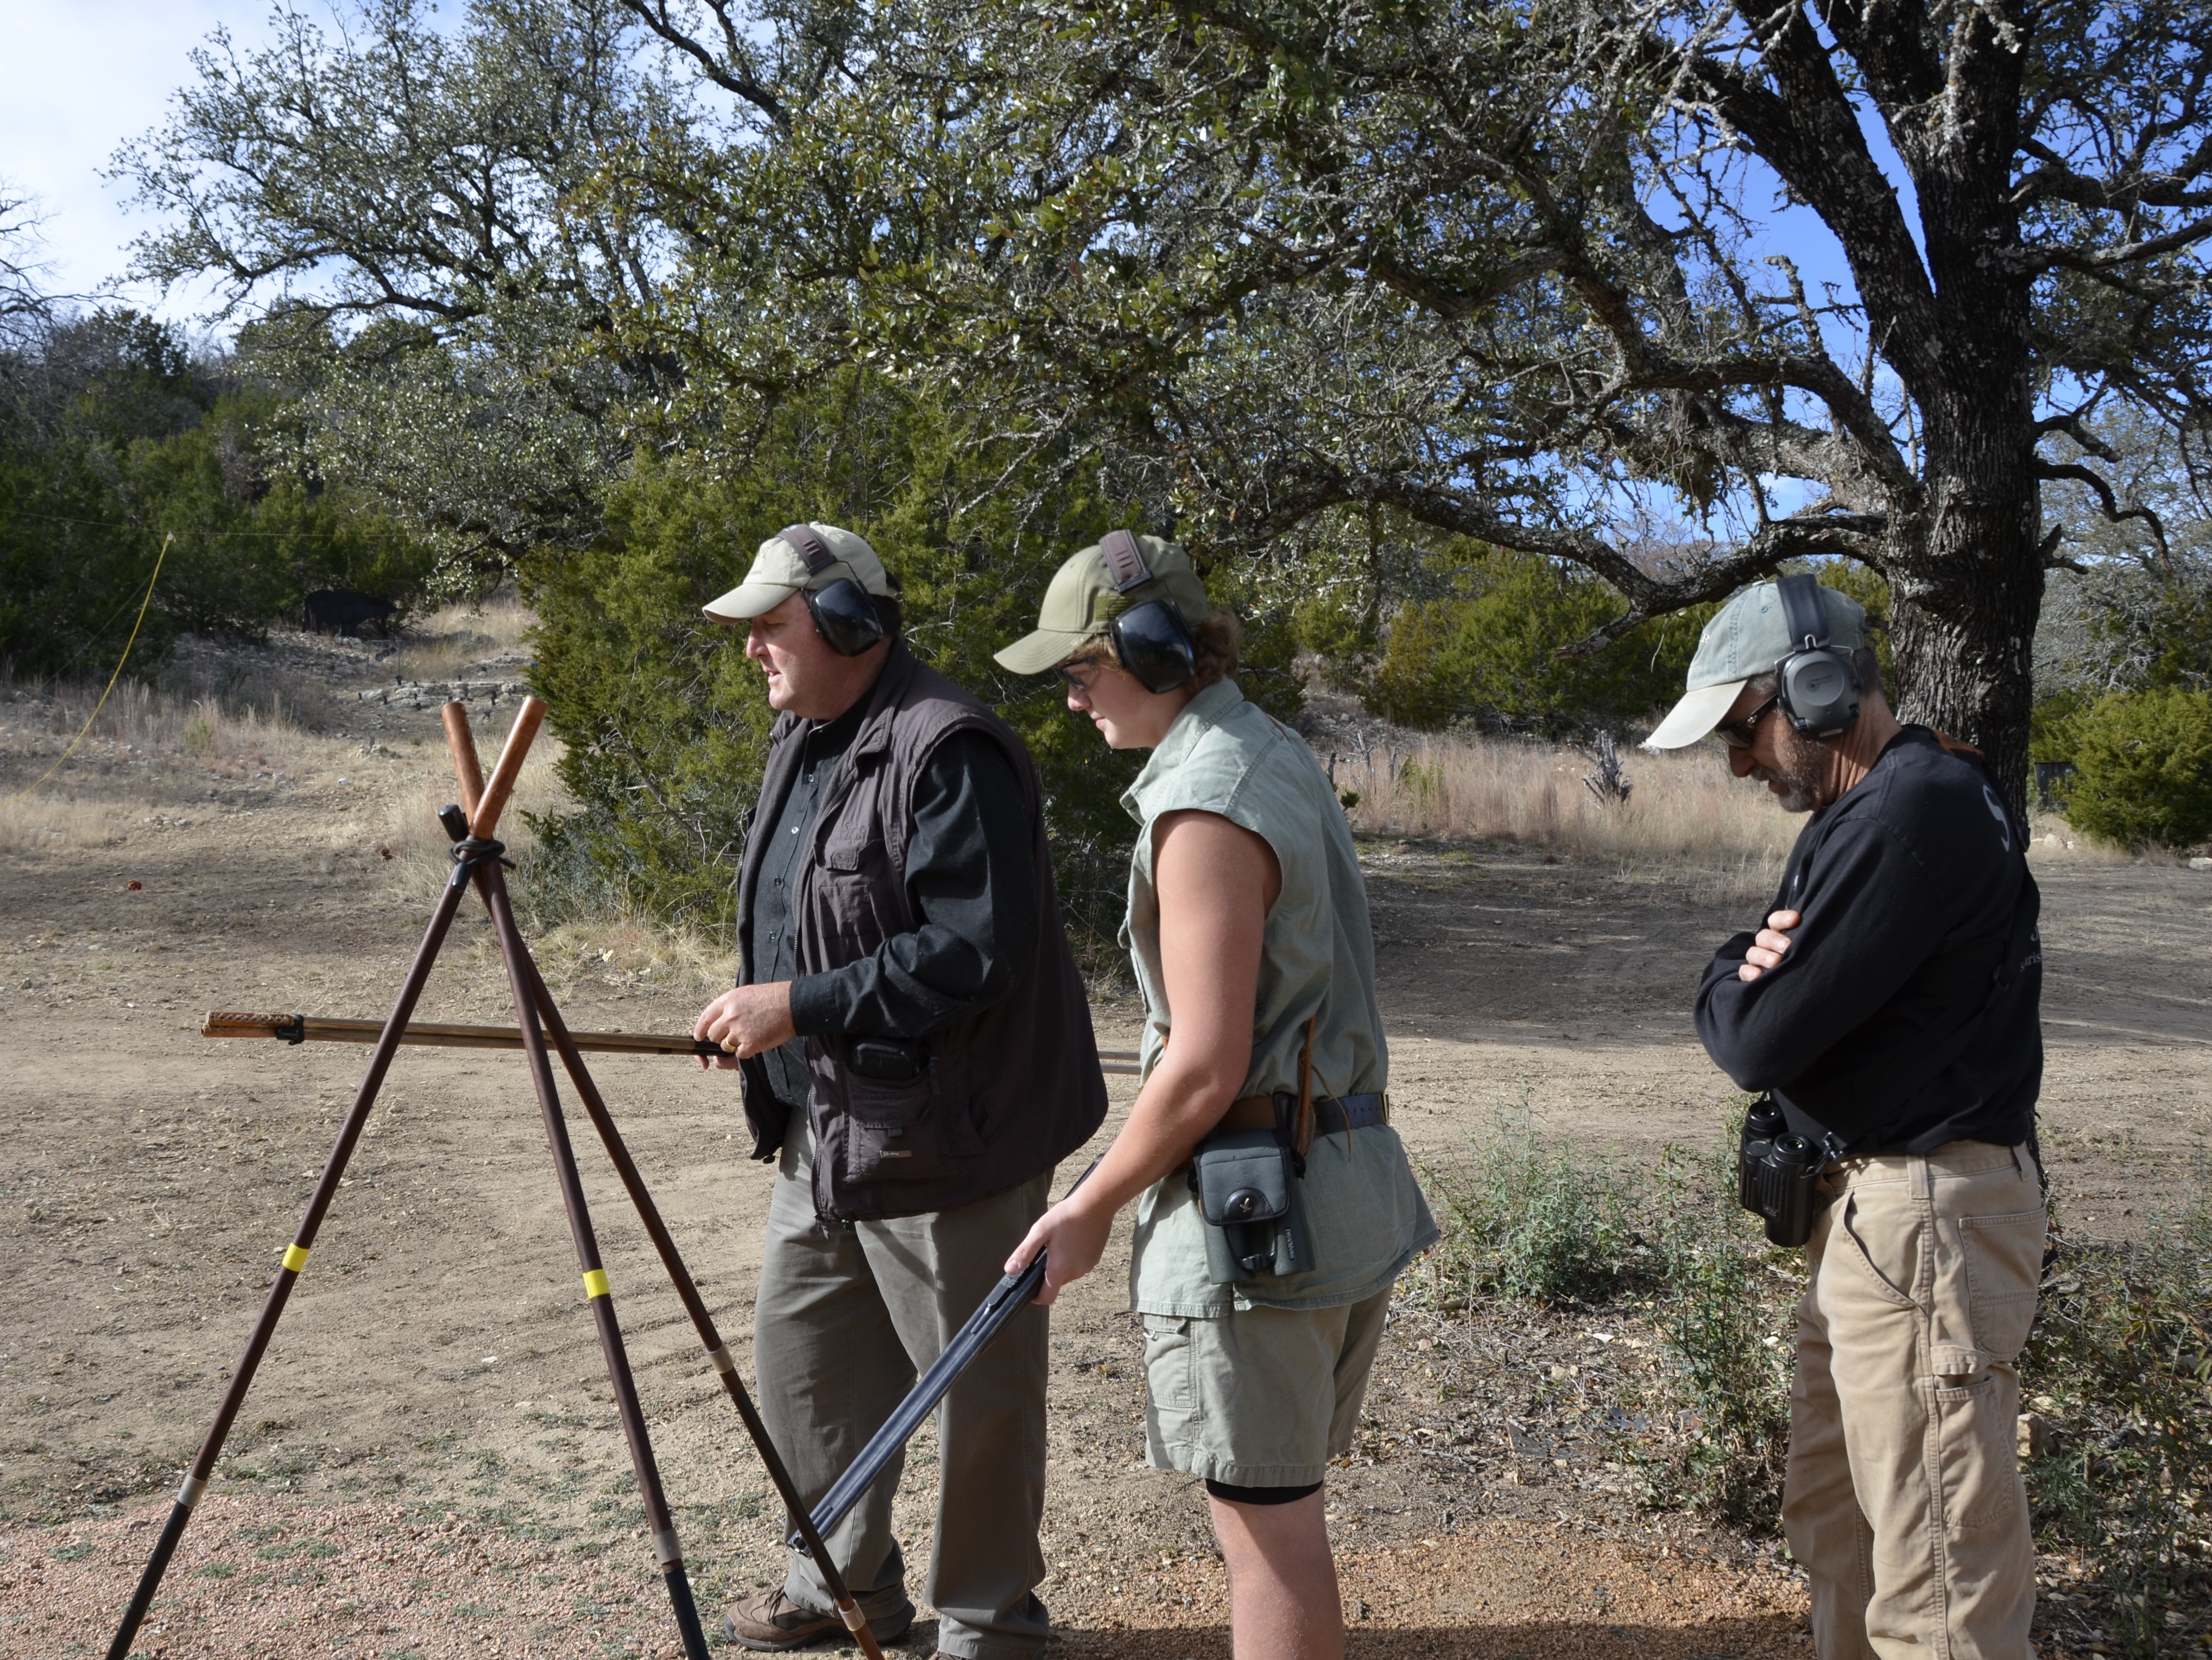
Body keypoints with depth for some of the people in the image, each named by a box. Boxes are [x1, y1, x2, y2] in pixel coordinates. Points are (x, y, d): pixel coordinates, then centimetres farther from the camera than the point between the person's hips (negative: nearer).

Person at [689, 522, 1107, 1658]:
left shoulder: (946, 752, -21)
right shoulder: (802, 738, 11)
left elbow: (974, 951, -27)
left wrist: (800, 1005, -24)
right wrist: (759, 1019, 7)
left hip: (943, 1134, -10)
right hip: (822, 1128, 10)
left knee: (975, 1388, 5)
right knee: (799, 1349, 20)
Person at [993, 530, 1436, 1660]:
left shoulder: (1207, 806, -18)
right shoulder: (1279, 758, 13)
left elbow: (1206, 1067, -20)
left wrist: (1091, 1207, -8)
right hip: (1349, 1182, 10)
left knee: (1265, 1524, 2)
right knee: (1278, 1508, 20)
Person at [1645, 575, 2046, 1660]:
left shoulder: (1913, 814, -20)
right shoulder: (1866, 807, 14)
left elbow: (1754, 1041, -22)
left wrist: (1735, 981, 1)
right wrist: (1761, 971, -7)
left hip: (1924, 1216, -11)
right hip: (1863, 1205, 11)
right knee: (1832, 1523, 21)